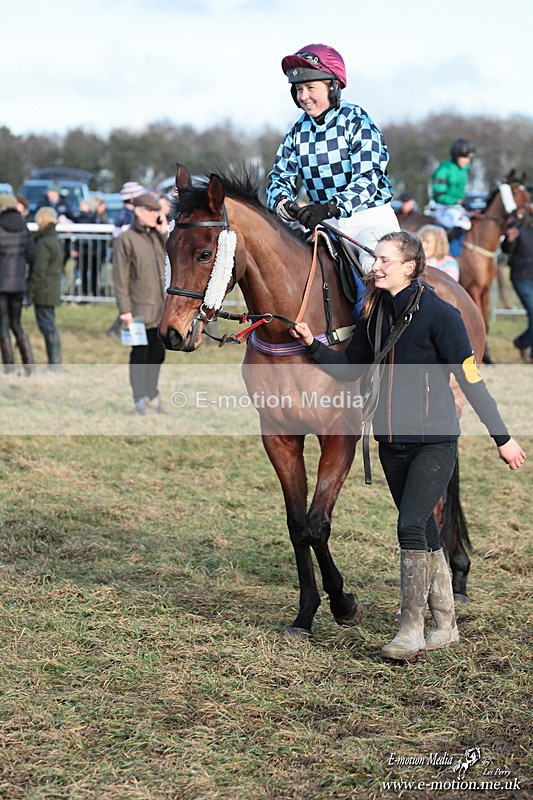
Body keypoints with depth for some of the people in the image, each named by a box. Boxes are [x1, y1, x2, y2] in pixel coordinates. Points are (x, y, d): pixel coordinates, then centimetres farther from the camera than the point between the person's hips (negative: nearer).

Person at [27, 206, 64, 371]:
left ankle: (54, 364, -6)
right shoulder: (56, 241, 14)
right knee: (50, 326, 14)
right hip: (54, 289, 10)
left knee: (48, 327, -6)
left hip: (43, 292, -10)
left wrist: (30, 292, -13)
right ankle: (55, 363, 18)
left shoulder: (43, 243, -17)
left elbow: (39, 271, -19)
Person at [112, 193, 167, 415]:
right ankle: (140, 399, 5)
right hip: (140, 309, -6)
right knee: (140, 354, -2)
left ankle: (152, 394, 23)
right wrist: (125, 309, -13)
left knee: (157, 353, 11)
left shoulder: (158, 236, 13)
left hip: (162, 308, 6)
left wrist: (164, 234, 0)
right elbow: (120, 278, -8)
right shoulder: (126, 239, -5)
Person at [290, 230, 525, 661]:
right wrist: (313, 345, -4)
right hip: (392, 441, 7)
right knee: (424, 531, 13)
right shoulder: (374, 314, 5)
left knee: (411, 525, -16)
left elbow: (471, 379, -10)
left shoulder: (440, 314, -13)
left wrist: (503, 437, -6)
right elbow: (350, 368, 13)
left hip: (435, 441, -6)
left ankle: (412, 628, -10)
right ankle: (446, 625, 24)